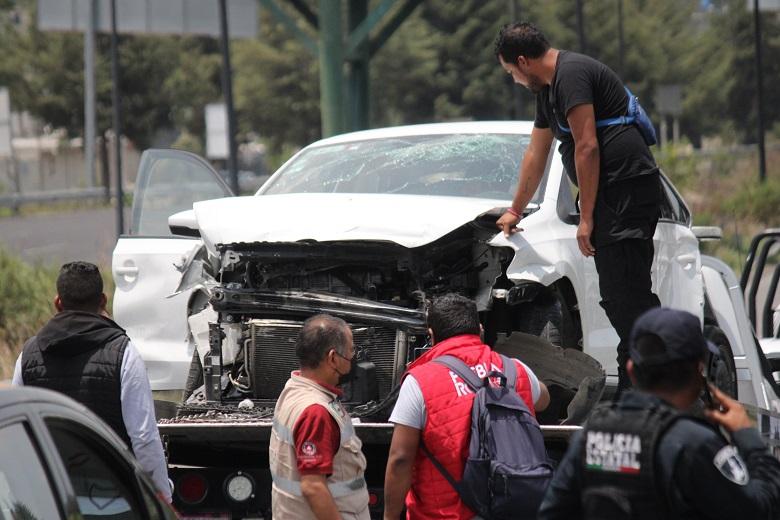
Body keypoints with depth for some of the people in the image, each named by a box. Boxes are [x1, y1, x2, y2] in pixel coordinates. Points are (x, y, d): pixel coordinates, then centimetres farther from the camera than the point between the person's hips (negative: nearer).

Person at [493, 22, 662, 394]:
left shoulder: (572, 74, -10)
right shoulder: (548, 89, 23)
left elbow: (587, 147, -16)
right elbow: (536, 154, 36)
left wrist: (586, 218, -14)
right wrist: (515, 211, 46)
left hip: (627, 188, -10)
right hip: (613, 195, 10)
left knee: (627, 297, -12)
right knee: (618, 297, 8)